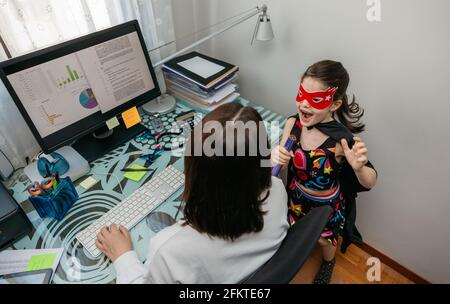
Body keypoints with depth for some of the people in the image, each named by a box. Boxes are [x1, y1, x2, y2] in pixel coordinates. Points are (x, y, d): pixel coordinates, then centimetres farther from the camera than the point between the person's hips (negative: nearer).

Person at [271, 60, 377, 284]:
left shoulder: (342, 140, -33)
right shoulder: (292, 124, -23)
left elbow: (370, 183, -20)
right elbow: (283, 165, -10)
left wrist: (359, 167, -42)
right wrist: (277, 158, -34)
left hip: (327, 205, -2)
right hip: (296, 196, 3)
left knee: (324, 240, 26)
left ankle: (328, 263, 62)